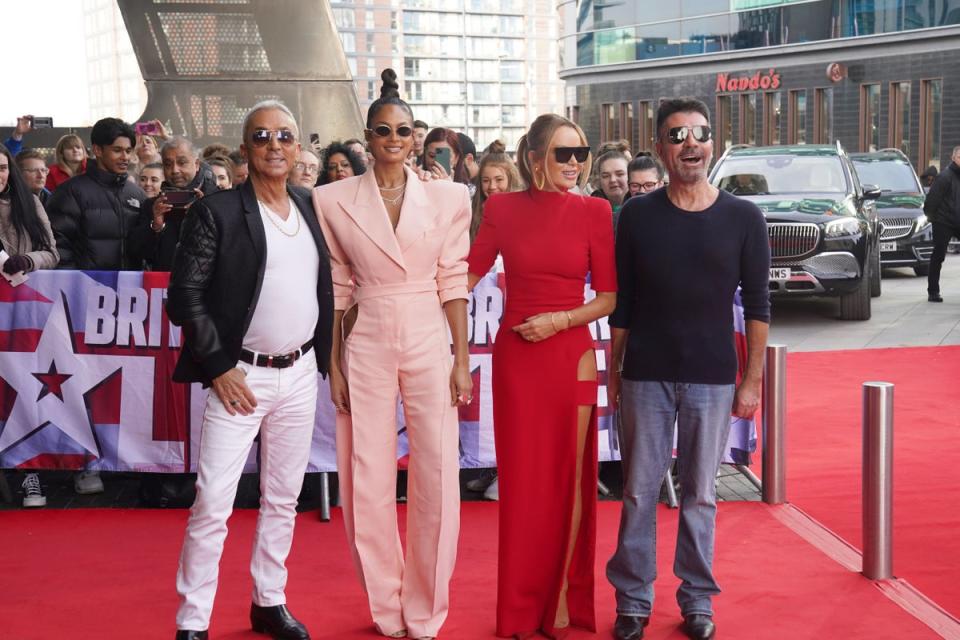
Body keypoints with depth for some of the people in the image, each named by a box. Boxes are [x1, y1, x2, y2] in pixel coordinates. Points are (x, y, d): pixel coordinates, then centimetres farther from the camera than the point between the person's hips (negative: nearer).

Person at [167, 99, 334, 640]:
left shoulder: (310, 208, 8)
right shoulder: (217, 211, -8)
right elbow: (185, 295, -10)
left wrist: (325, 357, 8)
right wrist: (218, 365, -13)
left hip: (301, 375, 5)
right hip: (241, 376, -5)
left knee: (284, 497, 14)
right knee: (213, 504, -5)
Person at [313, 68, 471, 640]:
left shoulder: (447, 197, 0)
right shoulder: (334, 200, 0)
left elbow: (453, 282, 2)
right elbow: (337, 288, 4)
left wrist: (463, 360, -1)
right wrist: (334, 365, 1)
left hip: (430, 344, 0)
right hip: (367, 346, 0)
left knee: (437, 479, 1)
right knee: (369, 482, 5)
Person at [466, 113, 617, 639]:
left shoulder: (593, 211, -2)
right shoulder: (503, 209, 1)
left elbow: (609, 296, -1)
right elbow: (468, 275, 1)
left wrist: (560, 320, -13)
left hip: (570, 354, 0)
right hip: (514, 355, 1)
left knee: (568, 480, 4)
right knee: (521, 481, 7)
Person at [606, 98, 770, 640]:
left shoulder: (743, 218, 0)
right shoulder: (639, 215, 2)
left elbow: (757, 304, 2)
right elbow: (621, 302, 5)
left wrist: (753, 379, -2)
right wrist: (613, 372, 4)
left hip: (713, 377, 0)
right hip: (646, 375, 0)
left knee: (701, 494, 7)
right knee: (640, 491, 5)